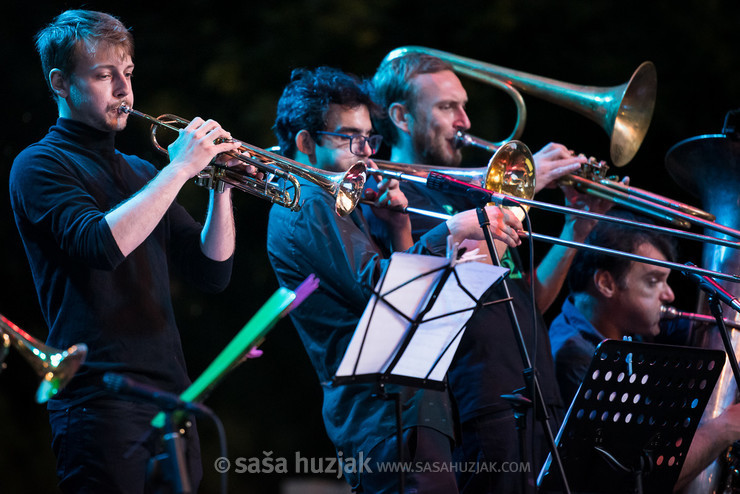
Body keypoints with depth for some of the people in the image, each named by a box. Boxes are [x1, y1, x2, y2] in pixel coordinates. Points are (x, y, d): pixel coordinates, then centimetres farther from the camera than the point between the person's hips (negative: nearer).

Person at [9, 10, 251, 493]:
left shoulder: (140, 172, 20)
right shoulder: (40, 165, -1)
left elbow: (213, 272, 14)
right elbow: (102, 245, -20)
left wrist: (222, 185, 0)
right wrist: (181, 168, -16)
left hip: (171, 398, 7)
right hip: (101, 400, -7)